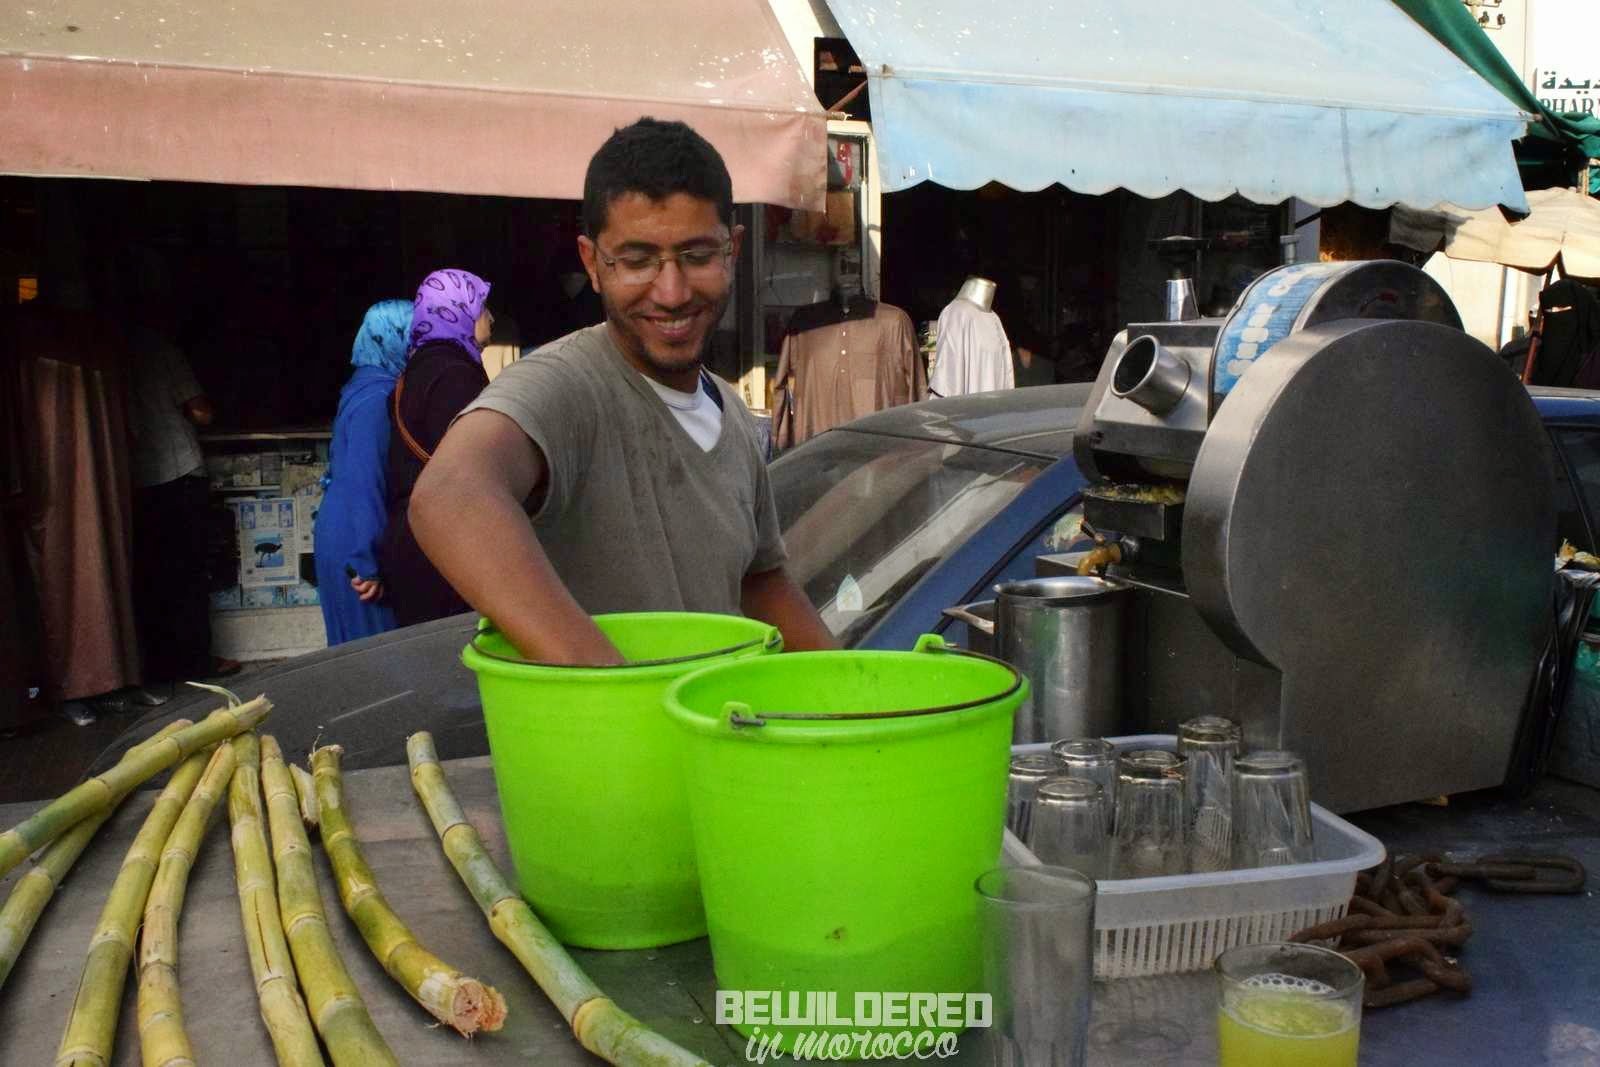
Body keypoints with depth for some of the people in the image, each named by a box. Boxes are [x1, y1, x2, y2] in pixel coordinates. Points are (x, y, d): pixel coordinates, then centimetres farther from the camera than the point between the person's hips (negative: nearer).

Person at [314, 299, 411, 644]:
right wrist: (368, 561, -24)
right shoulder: (376, 398, -19)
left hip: (346, 536, 9)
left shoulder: (371, 389, 12)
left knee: (362, 646, 15)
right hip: (356, 544, -9)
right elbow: (364, 480, -24)